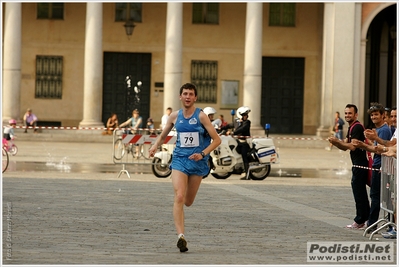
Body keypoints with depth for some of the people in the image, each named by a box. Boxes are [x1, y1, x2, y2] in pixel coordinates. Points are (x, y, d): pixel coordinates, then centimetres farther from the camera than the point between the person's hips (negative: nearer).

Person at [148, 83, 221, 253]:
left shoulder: (201, 116, -5)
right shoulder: (175, 116, 4)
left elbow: (217, 140, -5)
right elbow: (163, 135, 19)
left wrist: (203, 154, -18)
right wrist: (155, 146, -3)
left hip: (197, 162, -1)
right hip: (179, 160, 1)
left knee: (188, 202, 9)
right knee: (179, 197, -19)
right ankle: (181, 236, -22)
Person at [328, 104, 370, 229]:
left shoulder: (357, 127, -15)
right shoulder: (352, 127, 18)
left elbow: (352, 146, -23)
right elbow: (345, 147, 16)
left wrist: (337, 141, -18)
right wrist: (335, 142, -3)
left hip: (360, 164, -11)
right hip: (358, 164, 11)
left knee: (358, 191, -7)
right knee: (361, 191, 15)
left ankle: (359, 221, -4)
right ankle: (366, 217, 21)